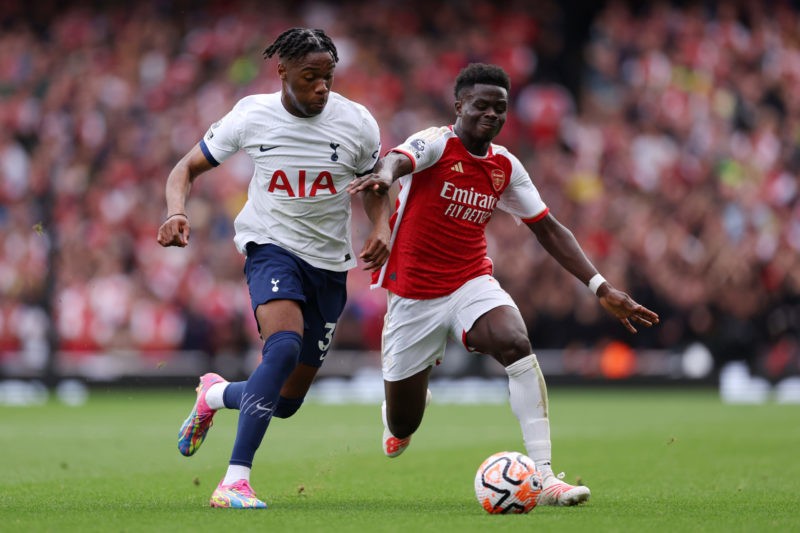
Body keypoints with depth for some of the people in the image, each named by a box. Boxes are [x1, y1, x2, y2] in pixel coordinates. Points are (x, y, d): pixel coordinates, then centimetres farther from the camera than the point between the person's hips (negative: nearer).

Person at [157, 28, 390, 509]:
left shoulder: (357, 122, -5)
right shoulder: (252, 116, -8)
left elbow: (375, 189, 12)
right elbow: (188, 168, 2)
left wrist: (382, 230, -9)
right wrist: (177, 211, -19)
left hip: (330, 263, 3)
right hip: (272, 248, -3)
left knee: (288, 401, 6)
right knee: (284, 346, -33)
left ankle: (216, 394, 42)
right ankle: (235, 482, -32)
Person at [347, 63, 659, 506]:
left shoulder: (505, 166, 2)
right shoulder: (435, 144, -13)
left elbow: (548, 229, 8)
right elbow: (398, 158, -37)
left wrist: (601, 288, 0)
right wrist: (384, 174, -63)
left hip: (472, 283, 3)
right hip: (413, 294, -3)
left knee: (517, 345, -31)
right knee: (403, 426, 5)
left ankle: (544, 478, -31)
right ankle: (396, 416, 48)